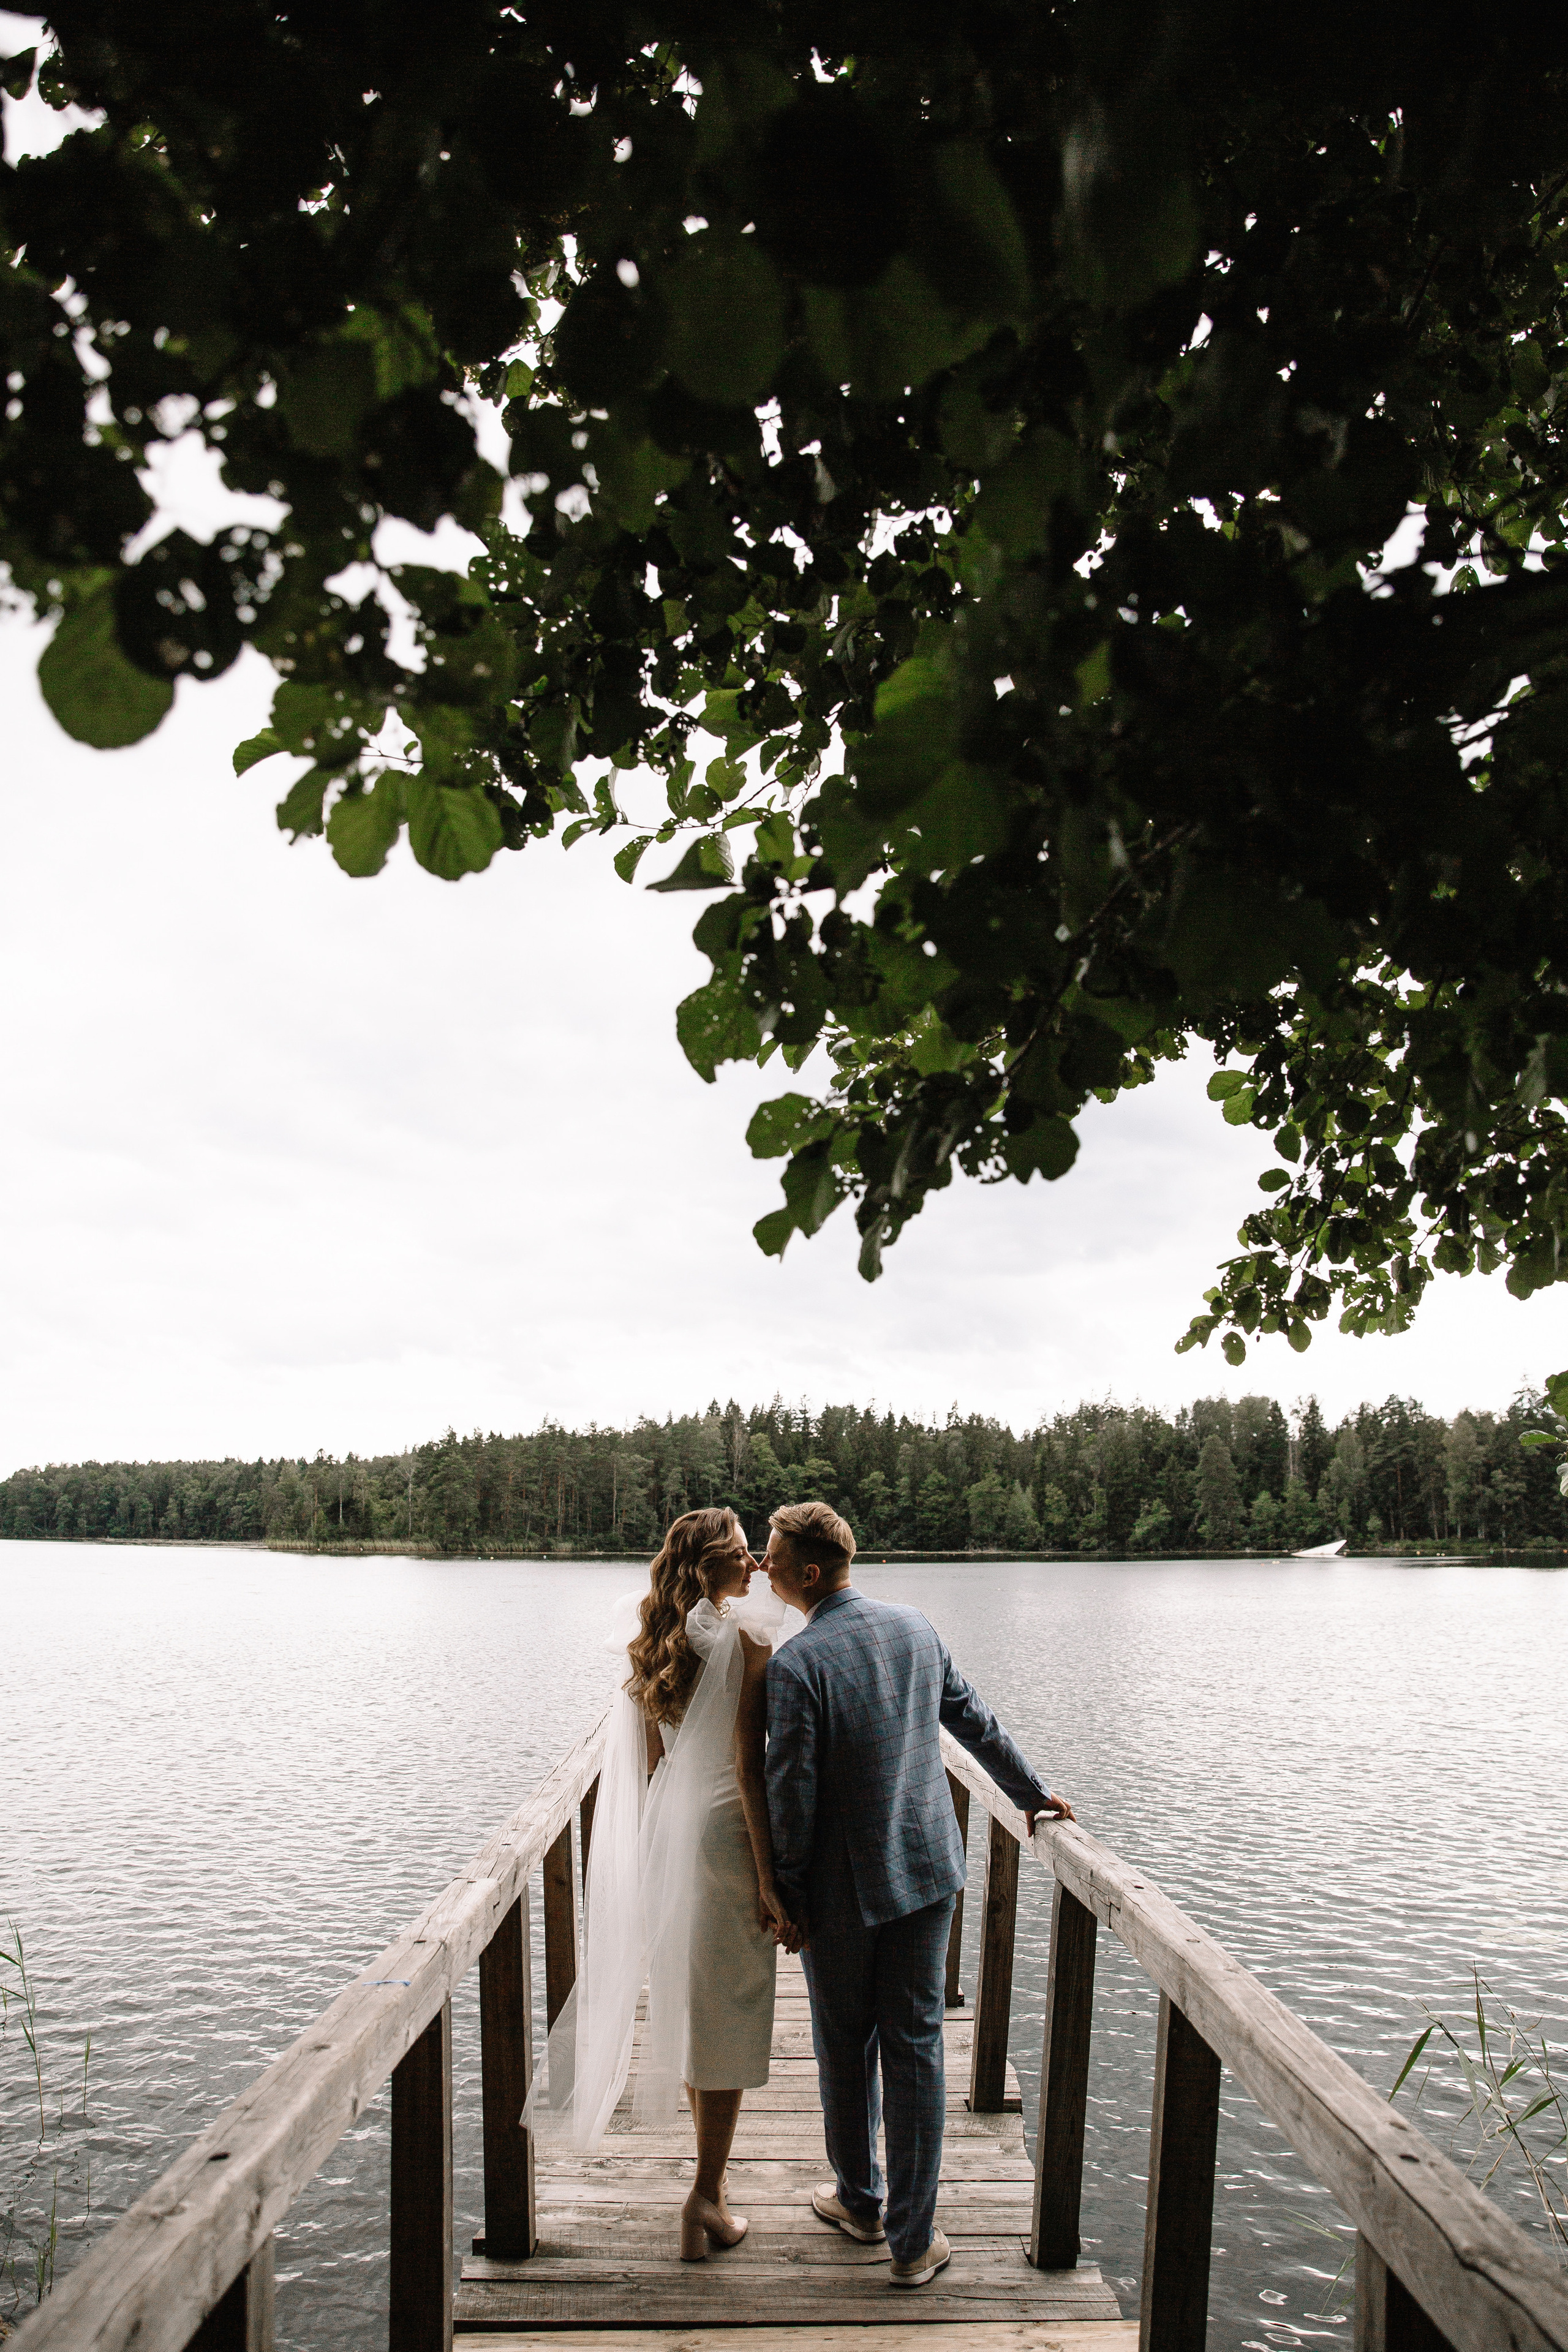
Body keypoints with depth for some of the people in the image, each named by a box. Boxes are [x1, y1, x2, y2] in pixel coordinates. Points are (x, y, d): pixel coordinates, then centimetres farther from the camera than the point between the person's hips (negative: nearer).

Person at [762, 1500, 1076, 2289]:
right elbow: (975, 1721, 10)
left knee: (845, 2046, 16)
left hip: (841, 1889, -4)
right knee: (915, 2046, 11)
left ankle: (859, 2201, 35)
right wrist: (1032, 1793, 23)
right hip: (927, 1869, 4)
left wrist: (787, 1894, -6)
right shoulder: (914, 1628, -1)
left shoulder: (796, 1664, -19)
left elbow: (792, 1790, -17)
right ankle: (913, 2239, 18)